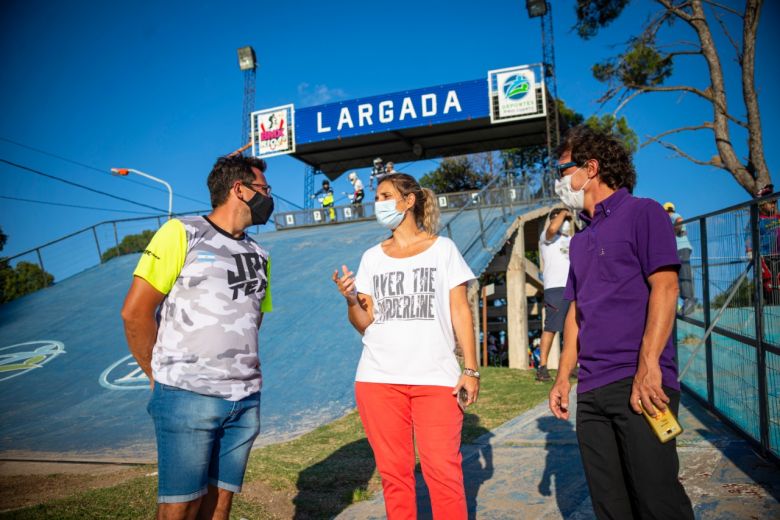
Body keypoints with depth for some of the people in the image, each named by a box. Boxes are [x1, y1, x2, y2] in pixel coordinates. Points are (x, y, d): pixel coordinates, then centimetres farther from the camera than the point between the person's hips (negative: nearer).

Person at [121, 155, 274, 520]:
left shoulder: (259, 256, 15)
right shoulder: (182, 233, -4)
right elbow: (135, 312, -6)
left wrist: (241, 375, 13)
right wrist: (161, 376, 1)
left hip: (246, 401, 5)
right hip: (187, 396, -5)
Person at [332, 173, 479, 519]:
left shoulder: (442, 248, 6)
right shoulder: (372, 257, 11)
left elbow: (460, 311, 4)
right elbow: (365, 324, 8)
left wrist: (471, 368, -3)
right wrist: (351, 300, -12)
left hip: (436, 377, -2)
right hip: (378, 379, 2)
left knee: (443, 471, -5)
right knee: (394, 472, 7)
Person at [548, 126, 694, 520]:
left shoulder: (642, 213, 0)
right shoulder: (581, 239, 20)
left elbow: (665, 288, -11)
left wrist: (648, 366, -20)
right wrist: (563, 377, 15)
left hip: (639, 383, -7)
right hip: (590, 390, 7)